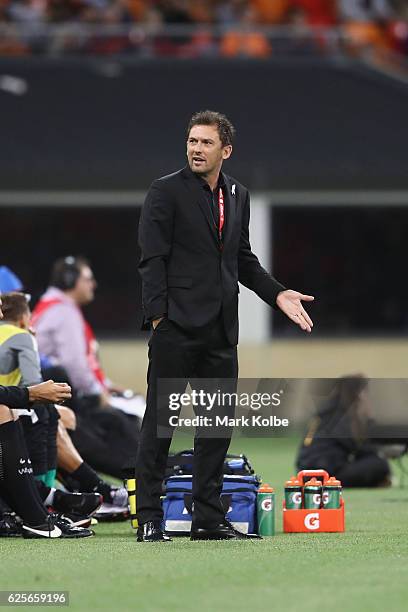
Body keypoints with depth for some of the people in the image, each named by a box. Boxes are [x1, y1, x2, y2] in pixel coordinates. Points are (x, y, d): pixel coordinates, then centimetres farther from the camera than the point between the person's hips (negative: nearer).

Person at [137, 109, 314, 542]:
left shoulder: (238, 196, 15)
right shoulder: (166, 192, -3)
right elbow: (152, 259, -8)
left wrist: (278, 294, 8)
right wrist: (158, 316, -15)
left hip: (221, 329, 6)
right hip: (177, 326, -6)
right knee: (160, 421, -3)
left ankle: (208, 518, 14)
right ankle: (149, 519, -1)